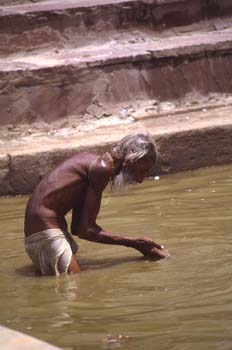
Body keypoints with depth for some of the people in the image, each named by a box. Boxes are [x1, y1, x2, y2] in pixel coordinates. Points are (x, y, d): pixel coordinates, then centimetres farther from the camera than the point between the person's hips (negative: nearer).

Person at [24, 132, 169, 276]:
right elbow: (86, 230, -16)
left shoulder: (93, 161, 17)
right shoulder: (102, 168, -12)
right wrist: (135, 244, -13)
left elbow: (78, 228, 17)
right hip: (47, 232, -11)